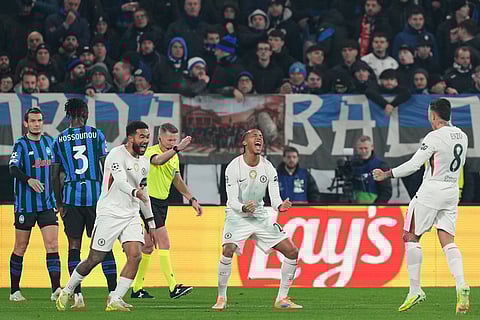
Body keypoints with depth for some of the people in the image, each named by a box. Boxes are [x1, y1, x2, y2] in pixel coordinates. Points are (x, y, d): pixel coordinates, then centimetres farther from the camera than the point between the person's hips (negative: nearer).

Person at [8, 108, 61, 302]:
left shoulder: (48, 142, 10)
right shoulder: (21, 145, -5)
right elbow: (13, 168, -21)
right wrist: (29, 180, -38)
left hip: (47, 204, 4)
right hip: (25, 204, -4)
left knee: (52, 245, -8)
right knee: (20, 249, 4)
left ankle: (56, 289, -12)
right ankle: (14, 290, 15)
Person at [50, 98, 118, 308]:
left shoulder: (59, 140, 5)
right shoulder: (96, 135, 0)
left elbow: (55, 176, 6)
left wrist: (59, 204, 13)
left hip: (71, 197, 1)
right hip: (95, 195, -1)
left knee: (74, 246, 5)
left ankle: (77, 295, -3)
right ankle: (113, 293, -1)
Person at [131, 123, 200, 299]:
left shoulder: (174, 156, 11)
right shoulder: (151, 152, -14)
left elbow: (178, 180, 24)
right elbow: (158, 160, -39)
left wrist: (192, 199, 20)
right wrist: (177, 149, -51)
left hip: (163, 202, 8)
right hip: (150, 200, -8)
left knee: (148, 245, 12)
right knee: (164, 242, -15)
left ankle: (137, 288, 19)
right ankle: (173, 287, -19)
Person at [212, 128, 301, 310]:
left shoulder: (268, 168, -4)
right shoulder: (234, 167, -15)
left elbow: (275, 198, -9)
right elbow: (232, 201, -19)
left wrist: (281, 206, -33)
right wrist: (244, 208, -41)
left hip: (260, 216, 5)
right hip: (237, 215, -5)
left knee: (292, 252, -3)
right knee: (228, 250, -30)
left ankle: (282, 299, 9)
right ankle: (221, 298, -13)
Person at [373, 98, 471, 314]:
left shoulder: (435, 137, -14)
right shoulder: (461, 136, 9)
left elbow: (414, 164, -17)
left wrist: (387, 174, -9)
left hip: (431, 191, -7)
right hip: (452, 193, 7)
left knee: (411, 237, 3)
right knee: (447, 241, 2)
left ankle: (415, 289, -2)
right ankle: (461, 286, -19)